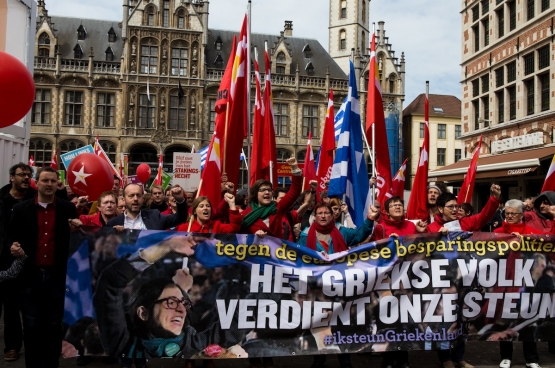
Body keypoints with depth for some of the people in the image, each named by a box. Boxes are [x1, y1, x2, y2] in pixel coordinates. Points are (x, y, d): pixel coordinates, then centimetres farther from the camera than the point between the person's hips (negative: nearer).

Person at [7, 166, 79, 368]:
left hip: (57, 276, 0)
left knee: (54, 325, 9)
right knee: (32, 325, 7)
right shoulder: (21, 209, 3)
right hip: (30, 275, 0)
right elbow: (11, 238, 7)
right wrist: (14, 247, -13)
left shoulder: (68, 208, 2)